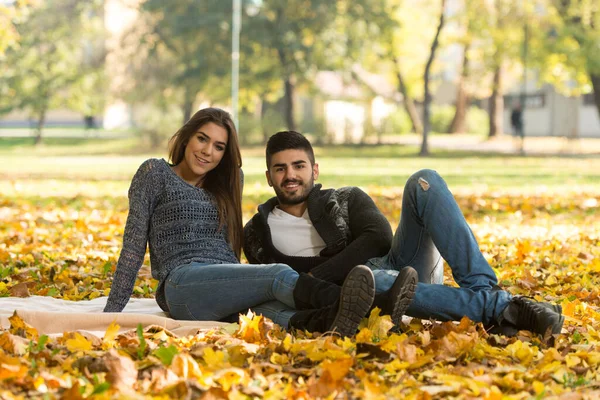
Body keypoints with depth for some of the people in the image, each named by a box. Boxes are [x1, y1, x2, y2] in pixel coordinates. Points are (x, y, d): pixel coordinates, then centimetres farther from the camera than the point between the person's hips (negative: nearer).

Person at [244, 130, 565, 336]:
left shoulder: (346, 200, 17)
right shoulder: (257, 233, 18)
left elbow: (378, 239, -3)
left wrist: (313, 278, -11)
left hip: (401, 265, 3)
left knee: (424, 182, -19)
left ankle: (483, 289, -33)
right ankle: (499, 307, -46)